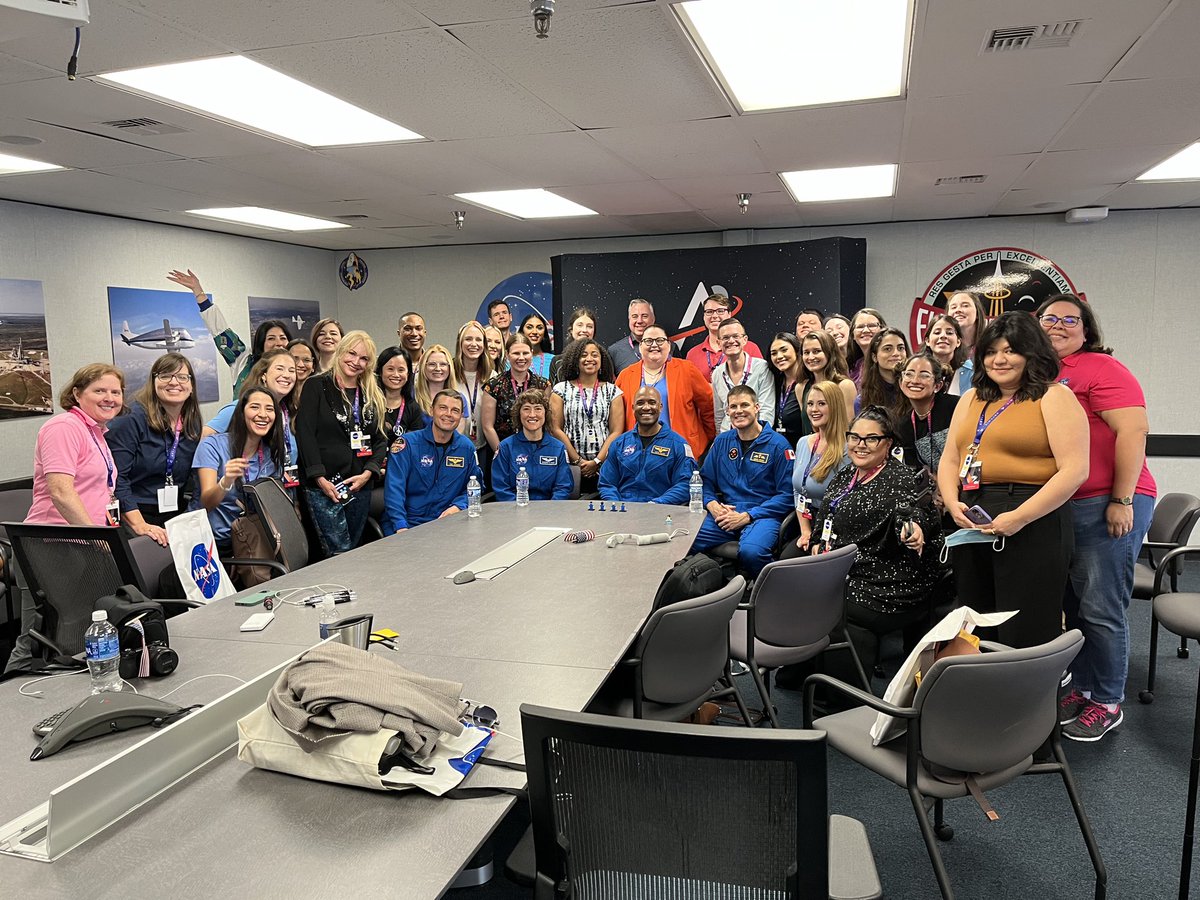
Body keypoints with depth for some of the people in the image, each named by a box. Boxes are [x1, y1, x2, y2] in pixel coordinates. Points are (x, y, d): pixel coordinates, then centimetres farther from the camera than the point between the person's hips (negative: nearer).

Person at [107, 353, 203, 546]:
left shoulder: (193, 427, 11)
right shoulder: (130, 419, -7)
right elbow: (115, 477, -14)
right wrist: (139, 525, -20)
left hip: (174, 522, 5)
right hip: (131, 521, -4)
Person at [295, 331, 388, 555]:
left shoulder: (373, 396, 13)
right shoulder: (318, 387, -2)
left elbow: (380, 439, 11)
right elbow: (305, 434, -8)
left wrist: (368, 473, -5)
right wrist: (320, 479, -15)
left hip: (361, 486, 5)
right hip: (324, 486, -5)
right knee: (340, 555, -10)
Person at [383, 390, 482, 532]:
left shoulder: (466, 447, 8)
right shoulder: (407, 443, -3)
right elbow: (394, 488, -12)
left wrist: (458, 506, -5)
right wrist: (401, 527, -24)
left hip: (445, 524, 4)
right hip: (407, 523, -3)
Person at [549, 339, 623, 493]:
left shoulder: (613, 391, 8)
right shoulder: (561, 389, 6)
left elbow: (616, 431, 2)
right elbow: (556, 429, 0)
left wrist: (597, 462, -9)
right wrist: (578, 461, -7)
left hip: (603, 467, 1)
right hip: (569, 467, 0)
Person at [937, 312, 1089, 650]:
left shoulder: (1054, 397, -3)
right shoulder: (971, 399, 17)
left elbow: (1074, 470, -12)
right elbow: (949, 461, 17)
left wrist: (1020, 517, -19)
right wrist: (953, 504, -3)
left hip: (1033, 524, -6)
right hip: (973, 525, 7)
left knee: (1025, 636, -2)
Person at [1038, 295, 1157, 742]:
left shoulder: (1100, 368, -8)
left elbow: (1133, 429, -15)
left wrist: (1122, 500, -18)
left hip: (1107, 506, -7)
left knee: (1100, 609, -1)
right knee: (1070, 605, 15)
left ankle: (1107, 703, 14)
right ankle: (1081, 688, 29)